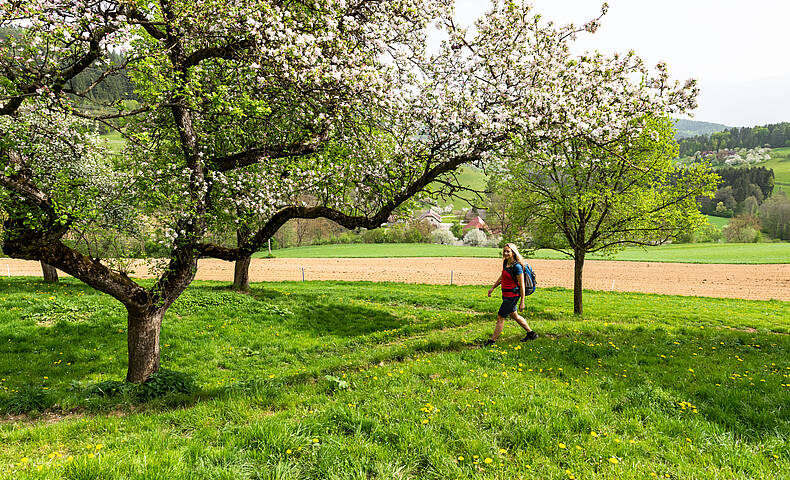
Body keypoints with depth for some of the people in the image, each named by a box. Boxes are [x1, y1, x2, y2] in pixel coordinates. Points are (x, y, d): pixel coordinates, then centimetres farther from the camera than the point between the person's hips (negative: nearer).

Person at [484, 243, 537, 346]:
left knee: (500, 317, -3)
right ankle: (531, 334, 37)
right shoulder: (505, 262, 4)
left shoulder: (517, 266, -20)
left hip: (512, 295, -9)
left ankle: (492, 341, 7)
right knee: (514, 315, 22)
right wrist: (493, 288, 21)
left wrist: (522, 301, -17)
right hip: (505, 294, 9)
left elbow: (522, 285, -18)